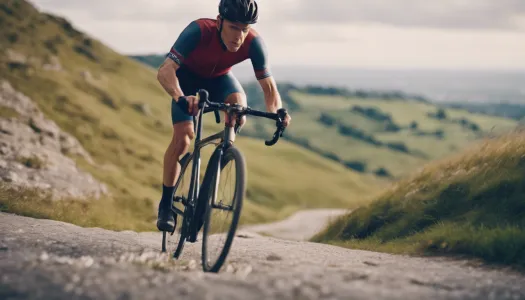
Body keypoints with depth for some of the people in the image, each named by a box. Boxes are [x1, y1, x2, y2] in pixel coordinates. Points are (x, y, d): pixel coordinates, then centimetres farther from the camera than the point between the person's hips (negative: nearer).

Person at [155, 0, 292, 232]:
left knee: (239, 105, -31)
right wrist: (180, 97, -66)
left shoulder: (253, 43, -31)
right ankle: (166, 204, -1)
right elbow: (165, 71, -46)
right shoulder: (199, 31, -40)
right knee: (183, 136, -18)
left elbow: (269, 87, -26)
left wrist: (277, 112, -47)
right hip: (188, 76, -2)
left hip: (219, 78, 2)